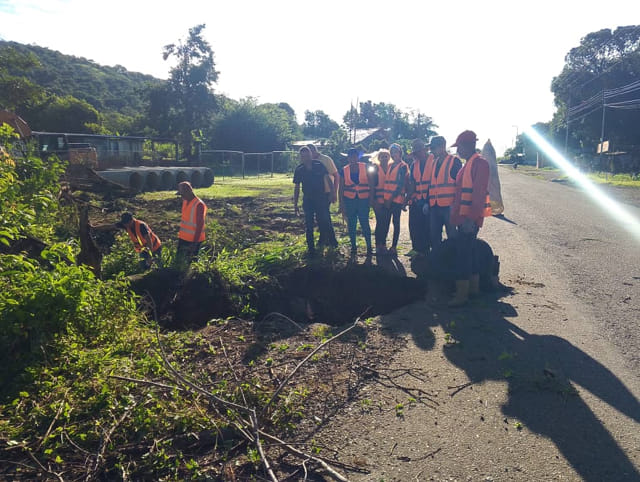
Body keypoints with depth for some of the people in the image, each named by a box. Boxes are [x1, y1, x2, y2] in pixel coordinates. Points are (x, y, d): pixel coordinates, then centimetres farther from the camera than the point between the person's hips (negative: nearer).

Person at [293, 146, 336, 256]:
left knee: (325, 221, -3)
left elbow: (328, 178, 2)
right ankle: (310, 248, 14)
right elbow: (297, 187, 4)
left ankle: (332, 240, 20)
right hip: (307, 200, 2)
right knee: (308, 225, 4)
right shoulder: (299, 170, -1)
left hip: (321, 198, -2)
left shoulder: (319, 165, -6)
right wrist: (295, 204, 3)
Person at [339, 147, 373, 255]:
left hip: (364, 199, -2)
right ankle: (353, 246, 19)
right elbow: (341, 188, 7)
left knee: (365, 223, -6)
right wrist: (341, 203, 4)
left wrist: (372, 198, -1)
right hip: (349, 199, 2)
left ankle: (369, 247, 5)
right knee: (351, 224, 6)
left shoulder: (365, 167, 2)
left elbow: (371, 184, 4)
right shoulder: (344, 170, 4)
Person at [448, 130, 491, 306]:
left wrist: (471, 218, -25)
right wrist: (455, 211, 21)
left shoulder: (480, 163, -14)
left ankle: (462, 294, -2)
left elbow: (479, 194, -21)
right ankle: (474, 287, 27)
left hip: (470, 218, -10)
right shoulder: (468, 164, 16)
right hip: (463, 216, 10)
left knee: (463, 253, -8)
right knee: (467, 252, 16)